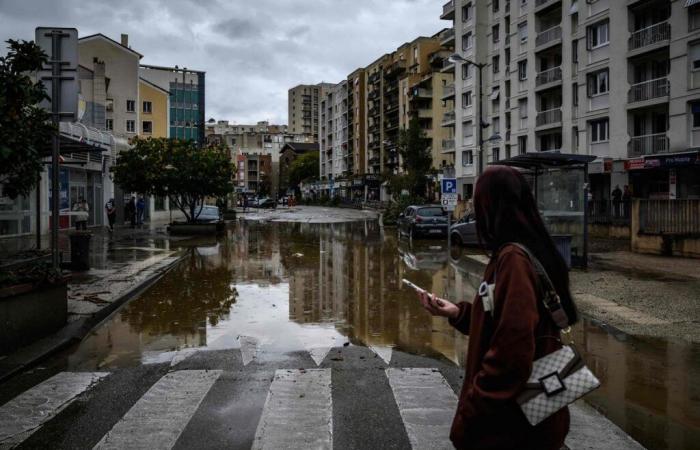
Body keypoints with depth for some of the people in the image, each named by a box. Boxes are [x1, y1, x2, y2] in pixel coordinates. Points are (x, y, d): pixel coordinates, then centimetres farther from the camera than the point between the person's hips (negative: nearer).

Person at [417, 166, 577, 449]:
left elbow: (510, 354, -29)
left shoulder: (513, 259, -24)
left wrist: (468, 417, -20)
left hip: (511, 423, -9)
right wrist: (458, 313, 7)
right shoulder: (533, 252, 6)